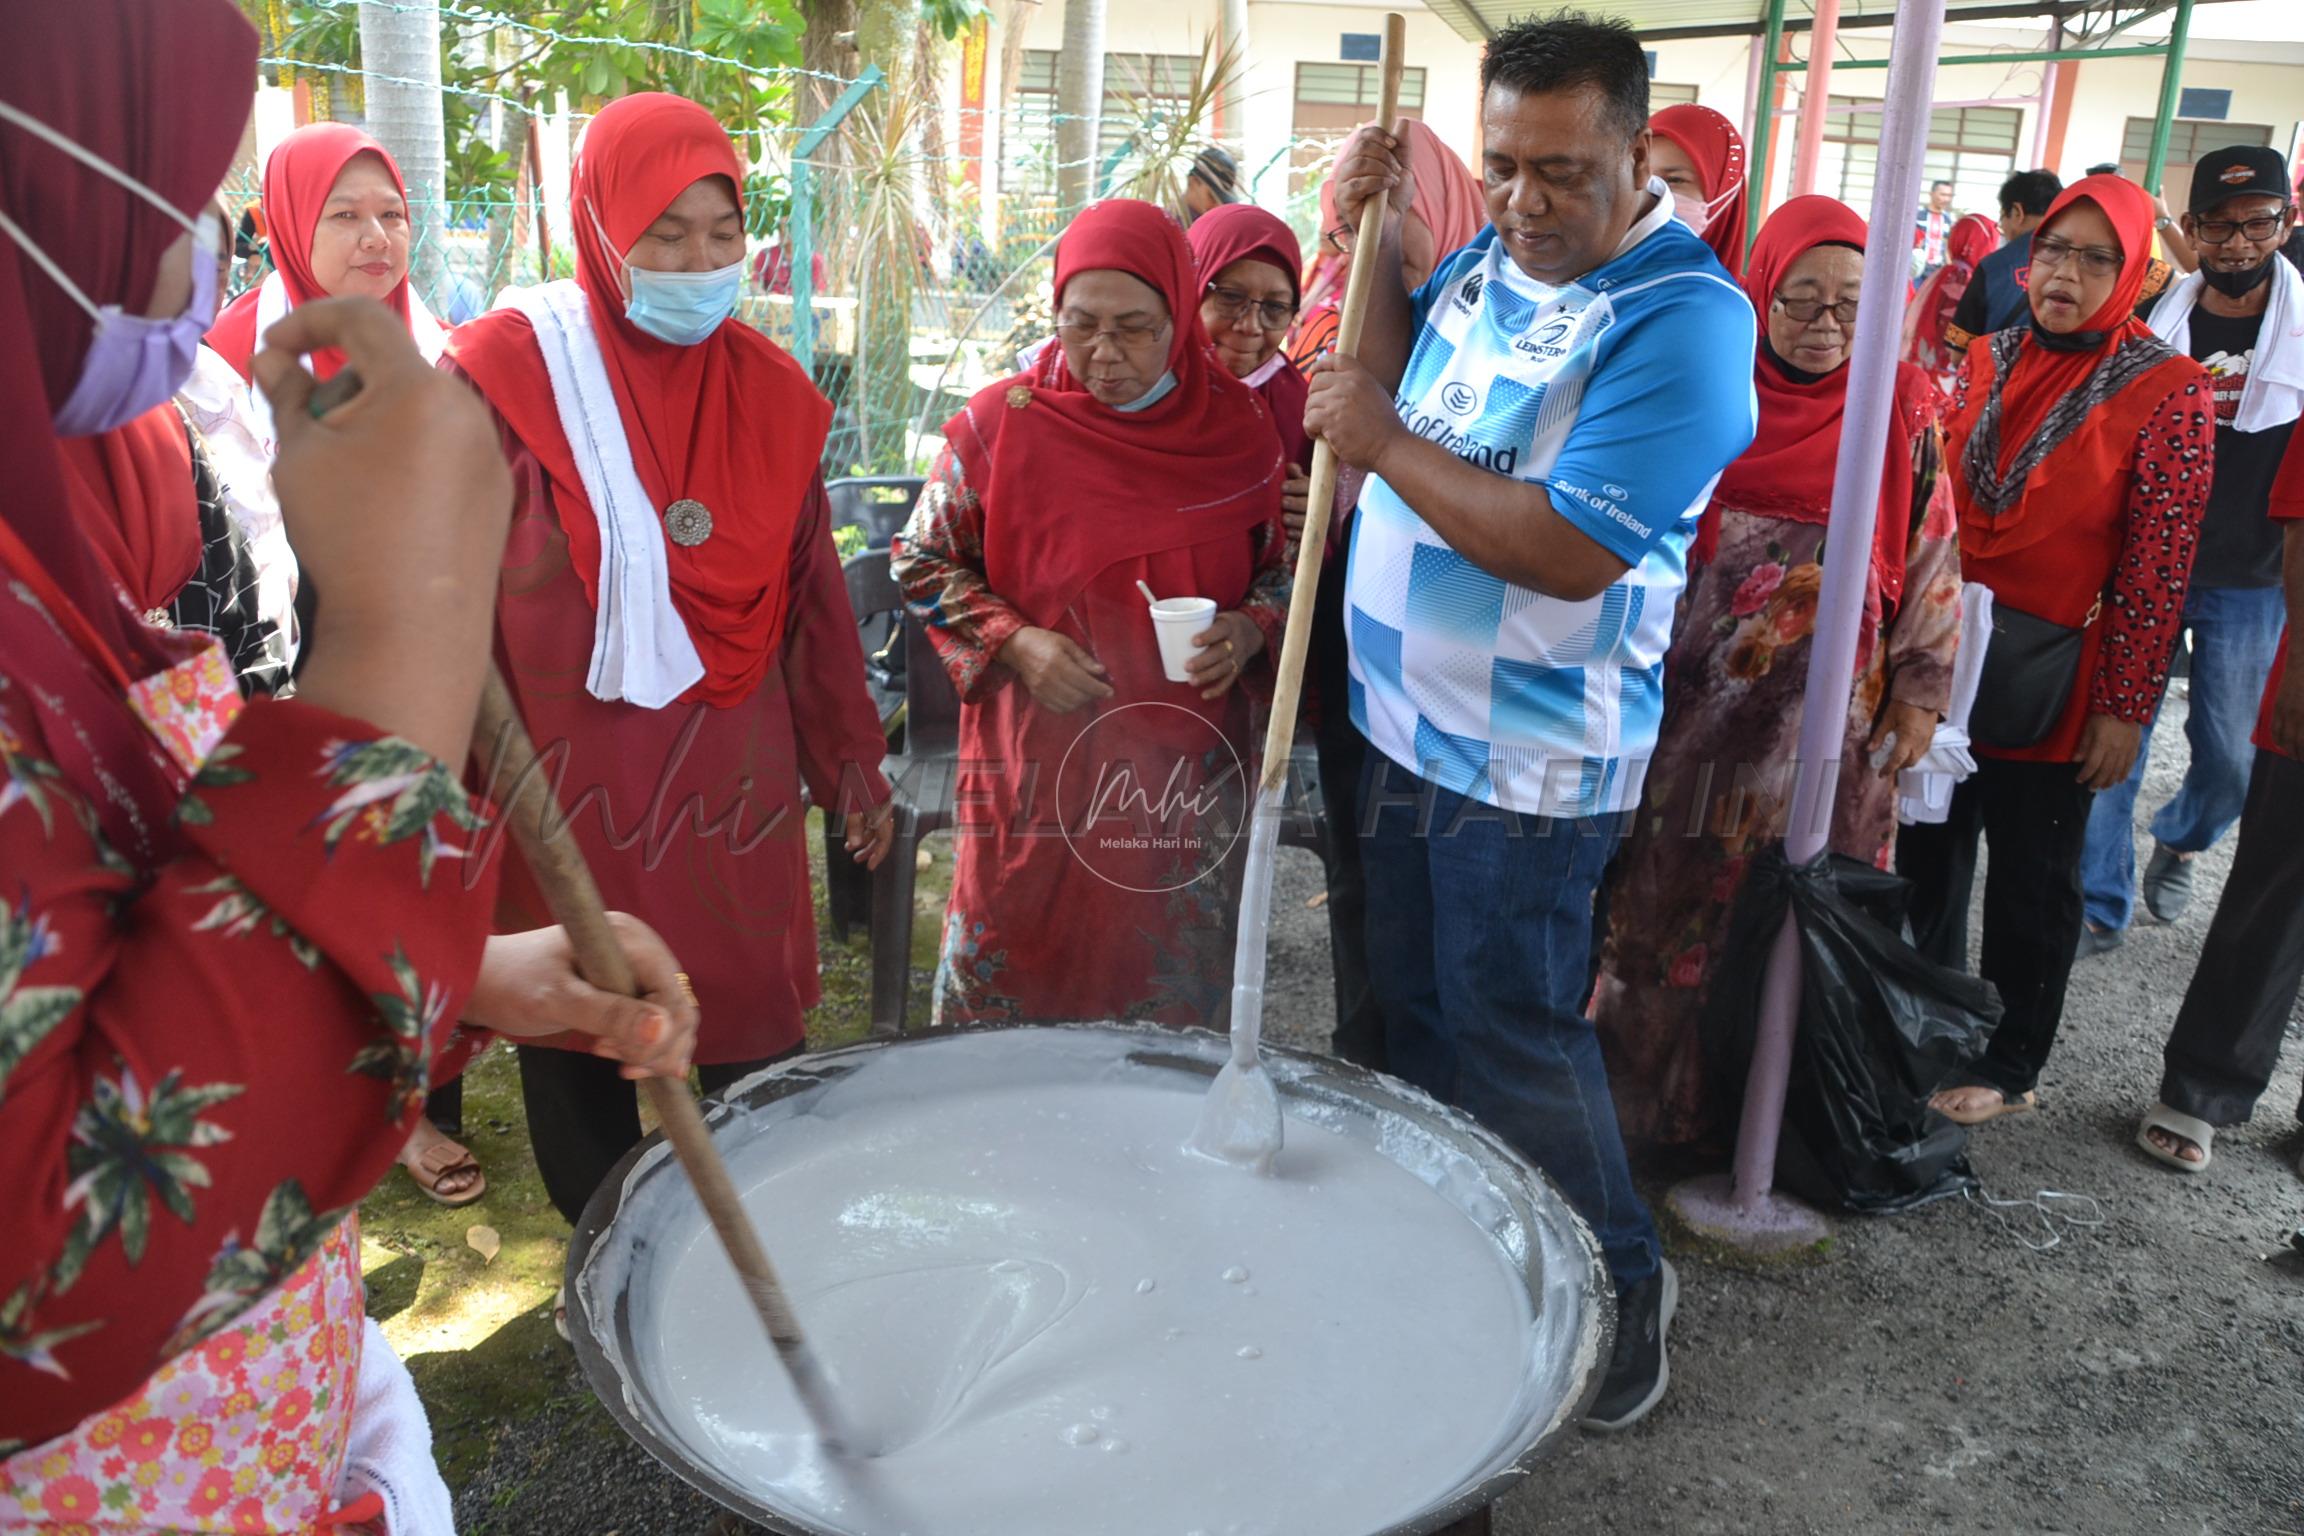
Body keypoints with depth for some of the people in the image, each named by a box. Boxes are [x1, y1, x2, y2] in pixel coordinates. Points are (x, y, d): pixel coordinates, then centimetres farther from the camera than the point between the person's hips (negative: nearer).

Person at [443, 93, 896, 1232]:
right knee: (581, 1047, 13)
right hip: (565, 792, -2)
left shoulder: (769, 392, 5)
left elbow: (812, 593, 11)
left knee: (752, 1051, 8)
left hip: (732, 793, 3)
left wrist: (849, 759, 14)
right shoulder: (506, 372, -7)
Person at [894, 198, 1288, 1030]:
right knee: (1005, 982, 8)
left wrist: (1249, 631, -10)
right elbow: (923, 560, 4)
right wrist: (1014, 642, -11)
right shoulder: (1001, 423, -6)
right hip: (1036, 766, -1)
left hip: (1187, 771, 2)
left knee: (1175, 998, 13)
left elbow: (1286, 567, 11)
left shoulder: (1240, 429, -1)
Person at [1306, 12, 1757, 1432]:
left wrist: (1384, 444, -23)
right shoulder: (1493, 257, 4)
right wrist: (1369, 239, 2)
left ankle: (1623, 1282, 26)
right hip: (1412, 718, 8)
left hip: (1531, 762, -8)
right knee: (1417, 1001, 19)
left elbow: (1571, 551, -29)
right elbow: (1401, 377, 18)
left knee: (1510, 1027, 3)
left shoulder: (1682, 318, -21)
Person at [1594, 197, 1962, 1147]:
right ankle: (1646, 1079, 25)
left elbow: (1932, 561, 4)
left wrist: (1919, 693, 1)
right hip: (1696, 702, 1)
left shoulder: (1903, 413, 0)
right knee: (1667, 885, 9)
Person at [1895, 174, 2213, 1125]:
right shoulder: (1990, 359, 4)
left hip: (2051, 676, -4)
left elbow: (2158, 570, -10)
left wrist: (2125, 707, -11)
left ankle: (2007, 1065, 25)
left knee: (2032, 876, 9)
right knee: (1927, 850, 15)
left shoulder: (2167, 392, -9)